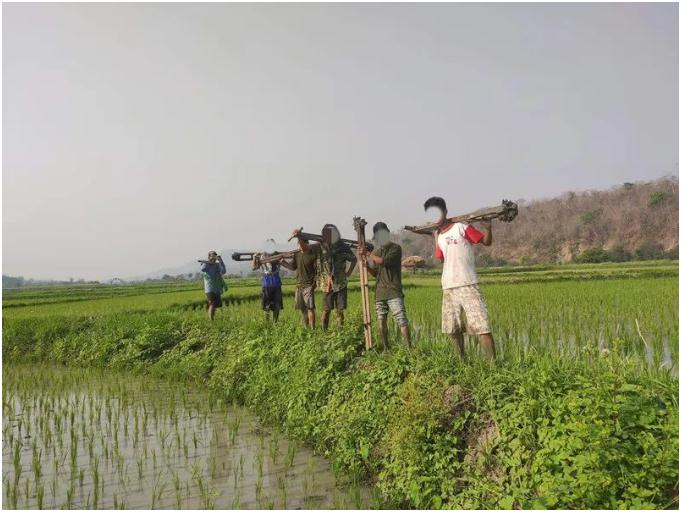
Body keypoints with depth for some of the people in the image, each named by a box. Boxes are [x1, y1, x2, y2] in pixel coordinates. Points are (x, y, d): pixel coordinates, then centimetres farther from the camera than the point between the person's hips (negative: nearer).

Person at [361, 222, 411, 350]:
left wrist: (369, 255, -6)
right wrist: (365, 263, 4)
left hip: (394, 292, -6)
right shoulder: (377, 251, 18)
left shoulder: (395, 248, 0)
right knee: (382, 322, 5)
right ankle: (385, 349, 13)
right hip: (380, 293, 6)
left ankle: (409, 348, -10)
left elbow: (385, 261, -16)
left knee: (402, 320, -12)